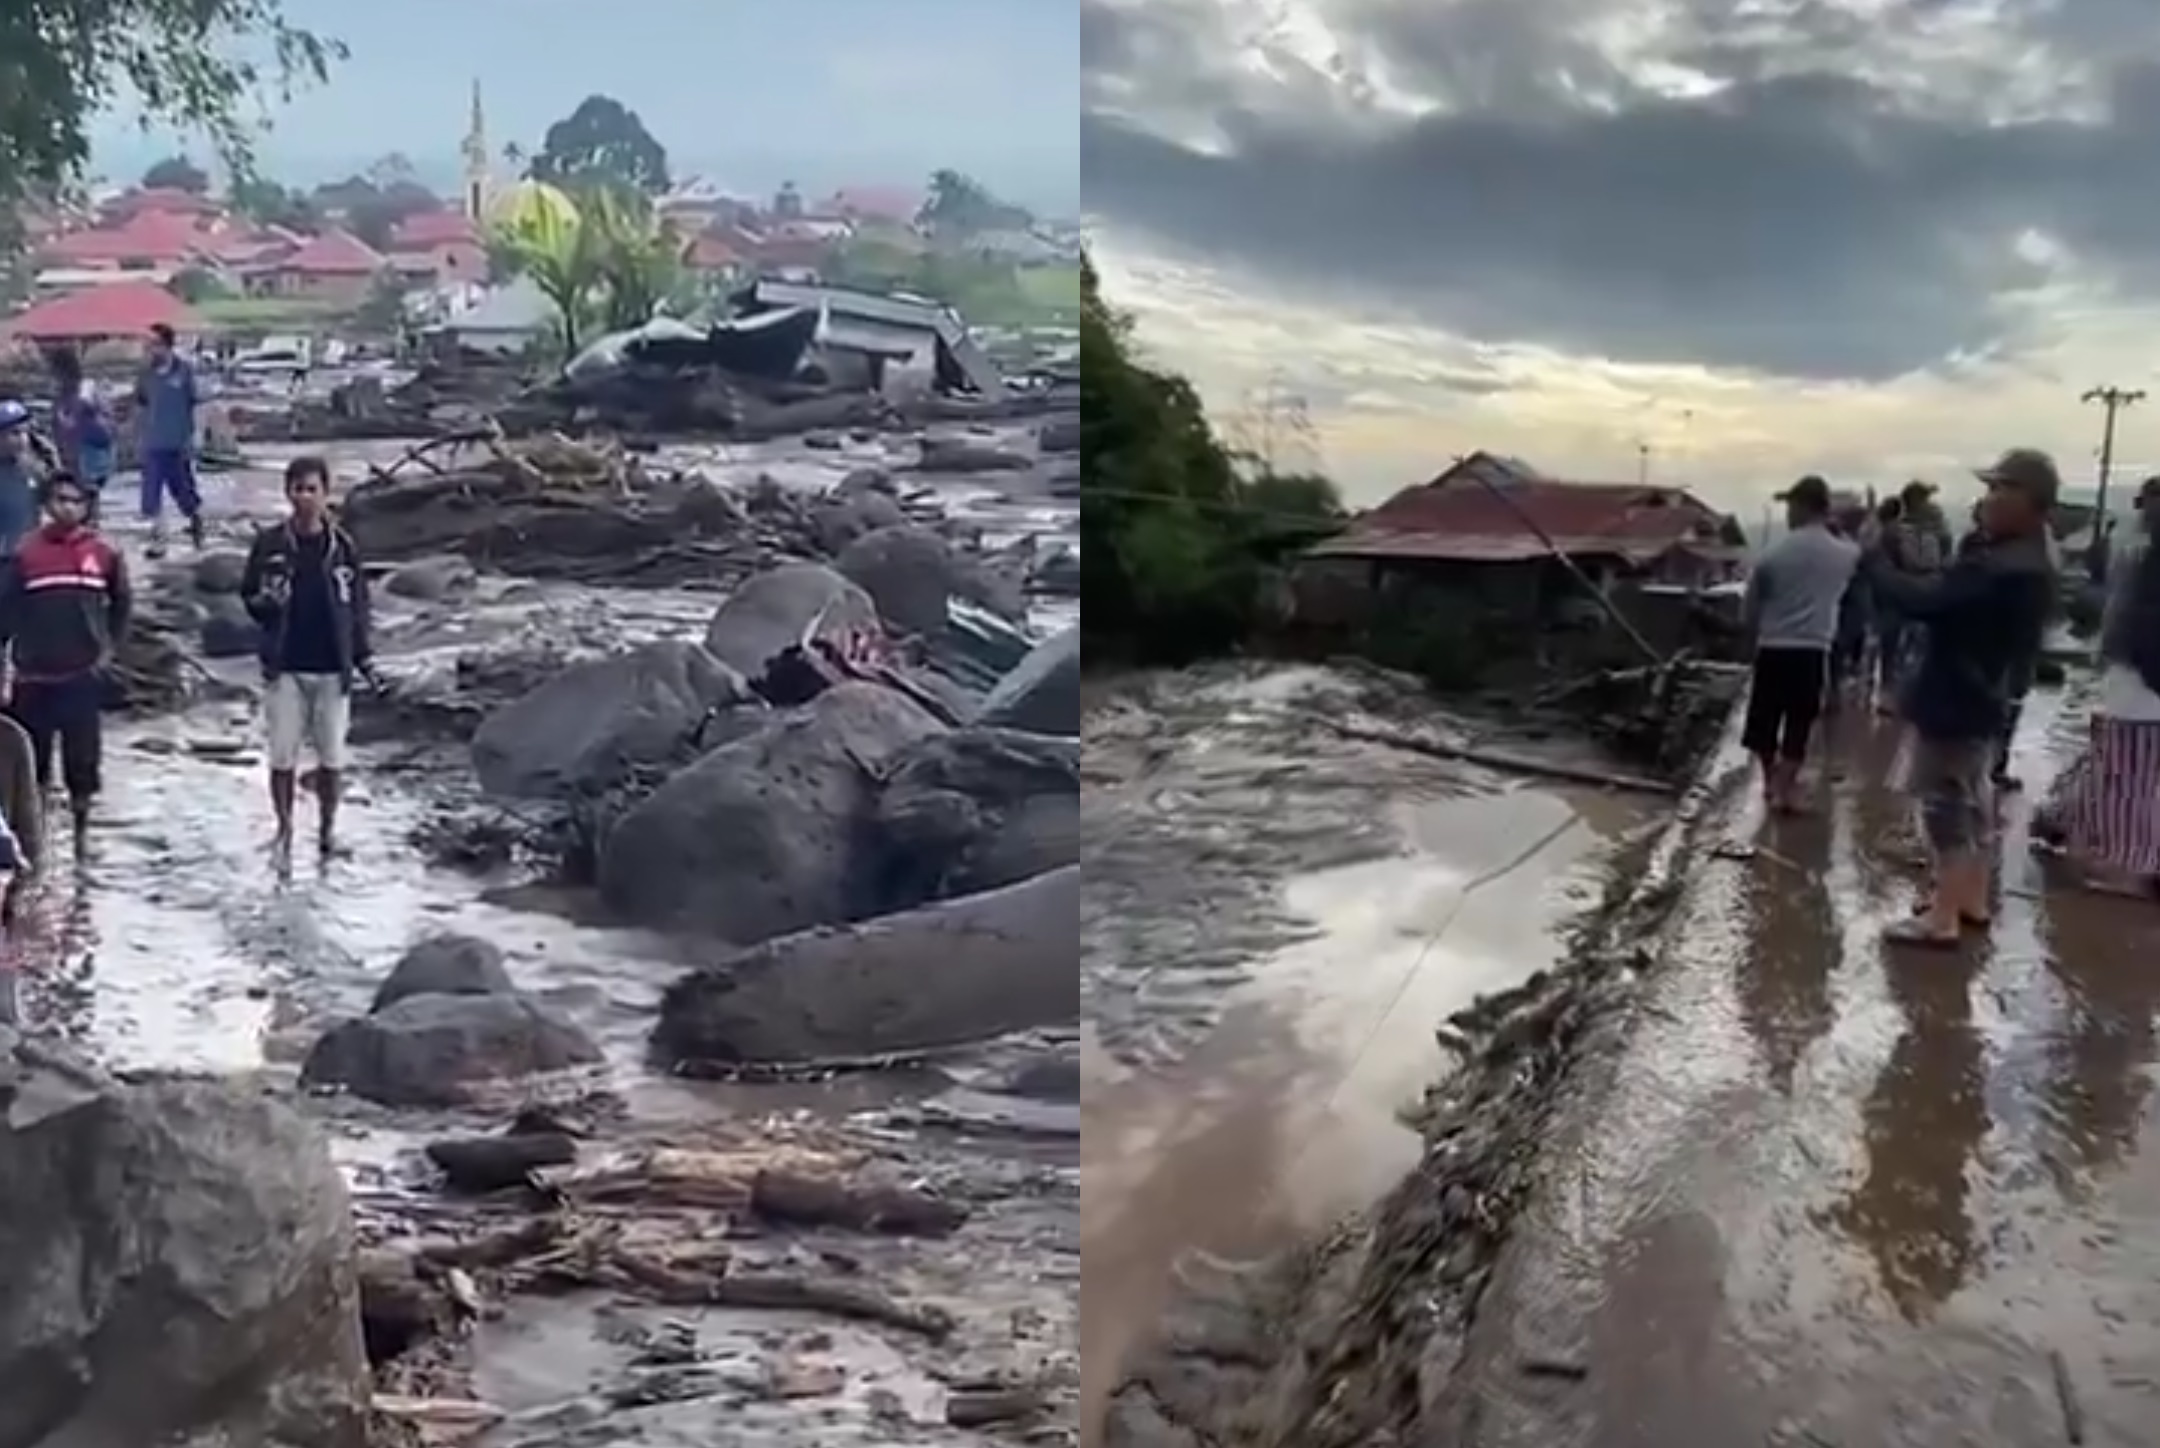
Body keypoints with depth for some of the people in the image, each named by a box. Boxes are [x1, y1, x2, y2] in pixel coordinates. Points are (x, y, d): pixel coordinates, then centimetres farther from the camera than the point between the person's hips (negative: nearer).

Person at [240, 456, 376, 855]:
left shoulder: (342, 546, 0)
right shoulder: (270, 544, -2)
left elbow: (358, 605, 6)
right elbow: (248, 593, 8)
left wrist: (363, 657, 2)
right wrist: (265, 601, -15)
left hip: (332, 669, 0)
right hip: (284, 668, 0)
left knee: (332, 757, 7)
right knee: (283, 756, 4)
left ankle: (328, 827, 22)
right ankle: (284, 829, 19)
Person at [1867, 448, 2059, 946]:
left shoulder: (1995, 569, -29)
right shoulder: (2026, 564, 7)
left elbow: (1918, 600, -32)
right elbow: (1945, 596, 9)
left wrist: (1875, 555, -19)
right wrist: (1894, 556, -2)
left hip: (1952, 703, -10)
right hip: (1978, 700, 10)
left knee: (1945, 808, -2)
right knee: (1968, 803, 20)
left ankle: (1943, 918, 4)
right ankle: (1971, 900, 31)